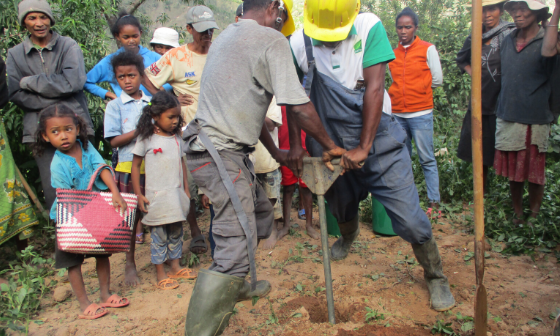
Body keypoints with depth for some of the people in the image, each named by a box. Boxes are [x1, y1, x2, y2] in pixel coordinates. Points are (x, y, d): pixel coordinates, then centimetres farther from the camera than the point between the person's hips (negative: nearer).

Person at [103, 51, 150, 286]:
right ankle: (130, 264, 18)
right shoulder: (115, 106, 2)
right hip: (129, 167, -2)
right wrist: (139, 130, -17)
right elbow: (114, 141, -5)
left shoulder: (151, 102, 10)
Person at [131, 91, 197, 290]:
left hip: (176, 194, 5)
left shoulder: (176, 138, 8)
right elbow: (135, 166, -4)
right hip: (156, 196, -5)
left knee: (176, 232, 14)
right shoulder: (146, 139, -7)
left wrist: (186, 189, 14)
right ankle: (160, 274, 14)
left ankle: (175, 267, 27)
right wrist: (138, 194, -7)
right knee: (159, 236, 2)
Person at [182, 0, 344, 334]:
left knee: (261, 214, 23)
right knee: (239, 246, -14)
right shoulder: (272, 39, -8)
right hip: (219, 152, -10)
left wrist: (276, 152, 25)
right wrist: (331, 146, 1)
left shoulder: (228, 36, 21)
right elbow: (299, 107, -13)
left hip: (222, 148, 10)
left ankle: (236, 284, 39)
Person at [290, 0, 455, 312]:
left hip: (379, 140, -2)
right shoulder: (299, 44, -7)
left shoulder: (369, 27, -13)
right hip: (332, 145, 3)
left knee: (410, 218, -7)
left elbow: (375, 88, -18)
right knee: (342, 207, 24)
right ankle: (348, 236, 60)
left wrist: (363, 148, -19)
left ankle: (436, 277, 19)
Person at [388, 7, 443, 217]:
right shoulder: (393, 54, 12)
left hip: (421, 113, -4)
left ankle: (434, 202, 3)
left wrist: (418, 90, 7)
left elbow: (437, 80, 3)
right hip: (397, 114, 4)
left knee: (427, 159, -3)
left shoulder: (427, 49, 3)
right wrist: (408, 90, 7)